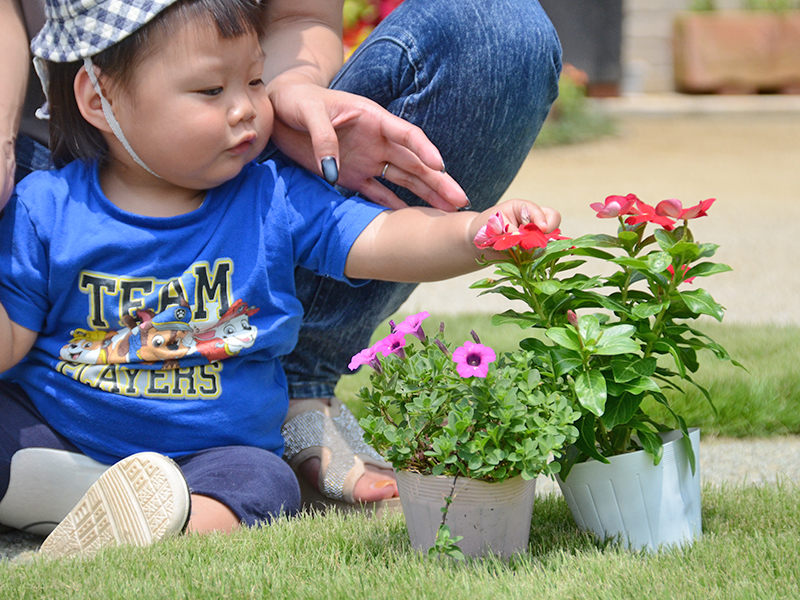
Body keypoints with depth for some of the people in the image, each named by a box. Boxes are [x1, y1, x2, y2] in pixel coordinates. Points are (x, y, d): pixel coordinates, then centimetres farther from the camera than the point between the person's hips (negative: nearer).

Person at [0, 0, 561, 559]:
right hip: (48, 429, 0)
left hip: (216, 447, 1)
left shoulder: (278, 202, -3)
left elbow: (378, 242, -11)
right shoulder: (46, 209, -6)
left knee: (259, 483, -29)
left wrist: (477, 232, -30)